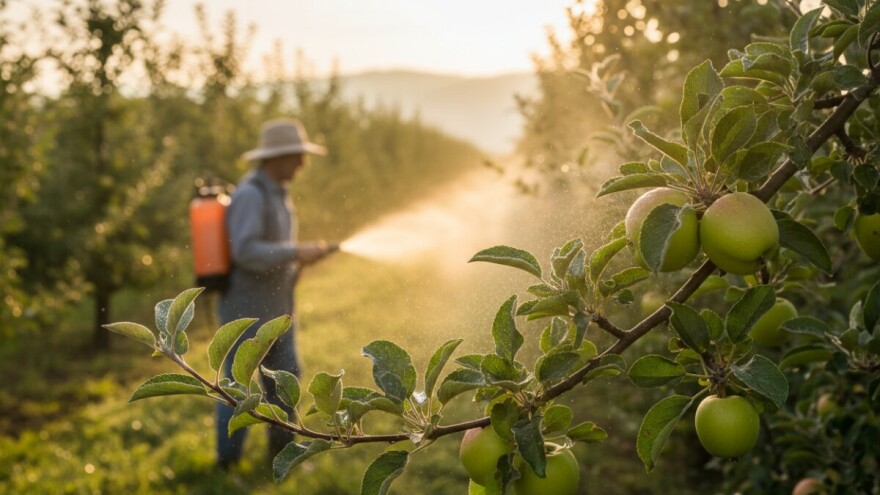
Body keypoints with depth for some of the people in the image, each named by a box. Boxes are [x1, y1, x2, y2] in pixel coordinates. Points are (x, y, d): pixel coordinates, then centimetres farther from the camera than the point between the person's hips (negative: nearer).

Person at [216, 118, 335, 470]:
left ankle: (281, 450, 28)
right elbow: (245, 251, -28)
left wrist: (302, 256, 6)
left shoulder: (277, 192, 11)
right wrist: (296, 253, -24)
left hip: (275, 308, 9)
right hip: (246, 308, -9)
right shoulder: (250, 194, -19)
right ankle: (227, 465, 13)